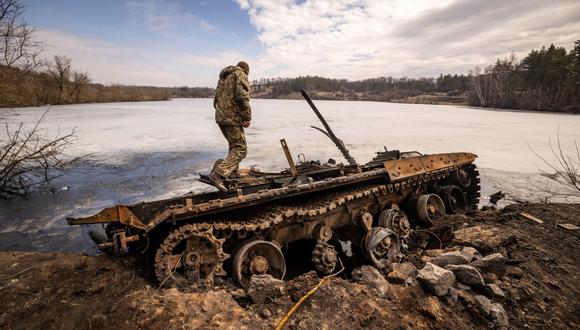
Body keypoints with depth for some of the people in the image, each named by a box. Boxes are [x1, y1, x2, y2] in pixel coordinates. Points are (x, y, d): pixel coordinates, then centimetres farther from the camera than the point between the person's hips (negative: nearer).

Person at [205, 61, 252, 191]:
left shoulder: (223, 77, 24)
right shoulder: (241, 75, -2)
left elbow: (216, 99, 24)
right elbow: (242, 97, -18)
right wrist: (247, 117, -14)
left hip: (220, 117, 9)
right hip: (233, 118, -9)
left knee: (233, 145, 23)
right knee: (240, 149, -9)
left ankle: (233, 174, 27)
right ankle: (218, 174, -23)